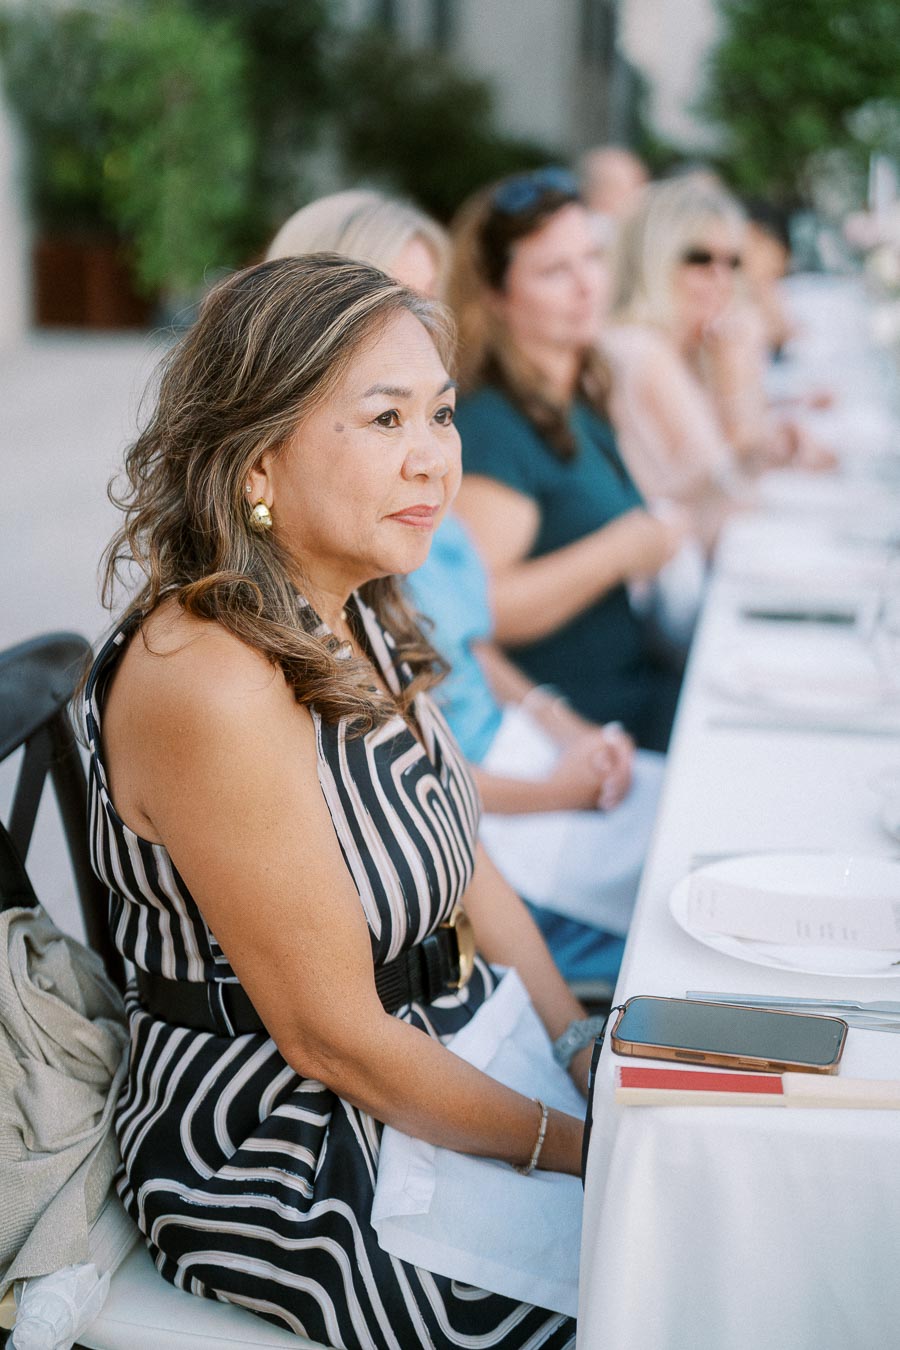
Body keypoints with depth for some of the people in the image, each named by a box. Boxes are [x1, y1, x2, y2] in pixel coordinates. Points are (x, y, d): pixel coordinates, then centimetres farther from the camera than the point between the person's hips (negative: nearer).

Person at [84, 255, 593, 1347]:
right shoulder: (209, 684, -28)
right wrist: (574, 1146, -13)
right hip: (282, 1163, -8)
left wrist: (584, 1047, 0)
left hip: (438, 1058, 8)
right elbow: (334, 1036, -23)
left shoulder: (359, 625, 1)